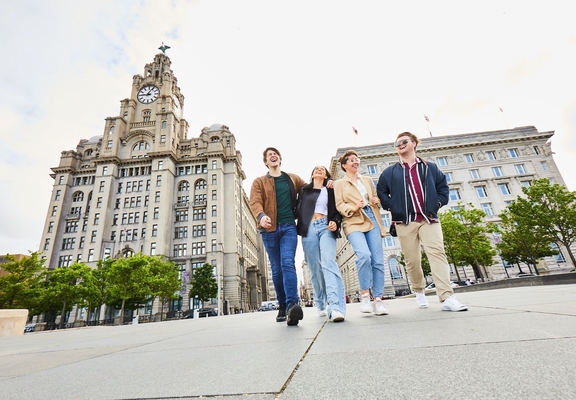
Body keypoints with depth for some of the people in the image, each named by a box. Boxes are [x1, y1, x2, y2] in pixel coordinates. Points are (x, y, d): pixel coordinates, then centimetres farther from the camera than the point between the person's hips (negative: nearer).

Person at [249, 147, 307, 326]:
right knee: (276, 269, 6)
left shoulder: (293, 178, 17)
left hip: (289, 226, 0)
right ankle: (282, 306, 19)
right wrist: (261, 216, -28)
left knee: (288, 263, -16)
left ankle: (292, 305, -22)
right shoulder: (259, 182, 10)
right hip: (269, 229, 0)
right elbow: (255, 202, -5)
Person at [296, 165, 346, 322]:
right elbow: (299, 210, 13)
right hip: (309, 229, 2)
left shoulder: (331, 190, 16)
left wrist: (335, 222, -8)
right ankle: (321, 305, 18)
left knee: (328, 263, -20)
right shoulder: (304, 190, 19)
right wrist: (299, 228, -1)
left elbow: (337, 210, 10)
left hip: (326, 228, -1)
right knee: (315, 269, 3)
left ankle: (336, 308, -29)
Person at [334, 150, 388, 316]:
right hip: (354, 222, -4)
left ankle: (378, 300, 6)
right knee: (364, 254, -26)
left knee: (378, 260, -4)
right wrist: (352, 208, -18)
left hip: (372, 220, 4)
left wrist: (376, 201, 3)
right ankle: (364, 295, -8)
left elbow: (376, 197, 27)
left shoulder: (367, 180, 24)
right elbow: (339, 205, 1)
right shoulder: (339, 183, 11)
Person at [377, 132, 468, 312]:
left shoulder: (430, 167, 14)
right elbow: (381, 192, 10)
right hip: (405, 222, 0)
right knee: (412, 260, 3)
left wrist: (438, 202, 1)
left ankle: (447, 298, -15)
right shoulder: (390, 172, 11)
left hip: (429, 219, 0)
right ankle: (419, 291, 25)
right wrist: (392, 207, -2)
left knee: (437, 253, -13)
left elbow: (443, 186, 17)